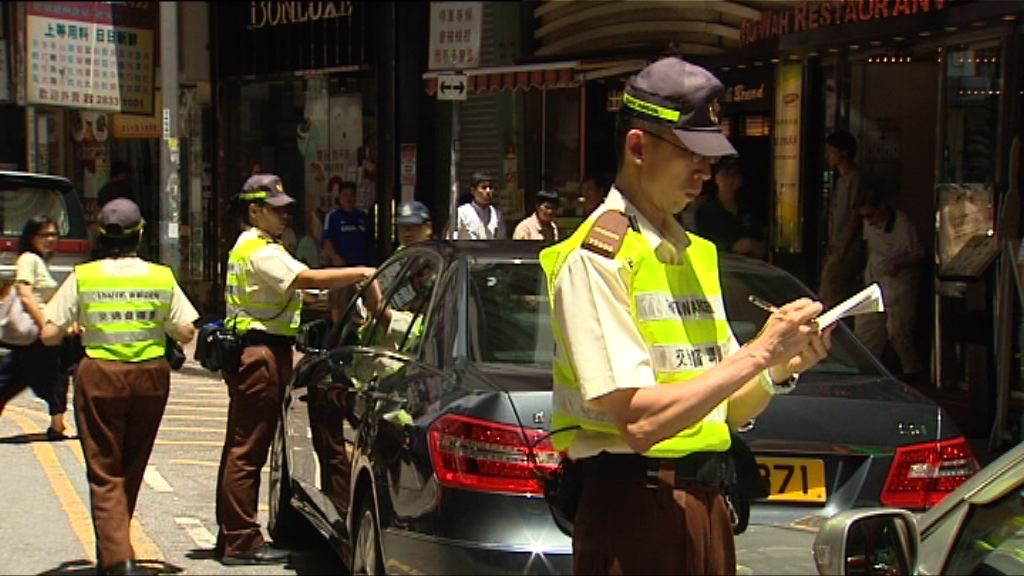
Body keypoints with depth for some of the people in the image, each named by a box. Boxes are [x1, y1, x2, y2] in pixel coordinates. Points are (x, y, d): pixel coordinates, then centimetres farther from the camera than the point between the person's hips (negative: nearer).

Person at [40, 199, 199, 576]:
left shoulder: (82, 277, -5)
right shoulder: (161, 276, 0)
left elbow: (49, 335, -6)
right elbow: (186, 333, 1)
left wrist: (74, 328, 14)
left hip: (99, 378, -2)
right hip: (150, 377, 2)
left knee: (105, 474, 2)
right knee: (132, 469, 18)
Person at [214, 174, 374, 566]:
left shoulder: (246, 247, 21)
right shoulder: (262, 251, -14)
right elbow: (310, 278, -26)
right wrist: (362, 273, -23)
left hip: (249, 353, 11)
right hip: (262, 353, -11)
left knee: (240, 448, 15)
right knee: (248, 450, -8)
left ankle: (231, 536, 23)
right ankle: (242, 542, -6)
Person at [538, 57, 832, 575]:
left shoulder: (696, 255, 13)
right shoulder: (595, 258, -12)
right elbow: (638, 421, -20)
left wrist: (783, 368, -4)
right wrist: (760, 352, -17)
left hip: (707, 504, 7)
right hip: (633, 510, -7)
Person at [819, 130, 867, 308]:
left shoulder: (854, 178, -11)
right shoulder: (841, 179, 19)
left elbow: (855, 217, -17)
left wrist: (842, 250, -19)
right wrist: (830, 247, 16)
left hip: (847, 251, -10)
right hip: (836, 250, 10)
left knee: (830, 299, -14)